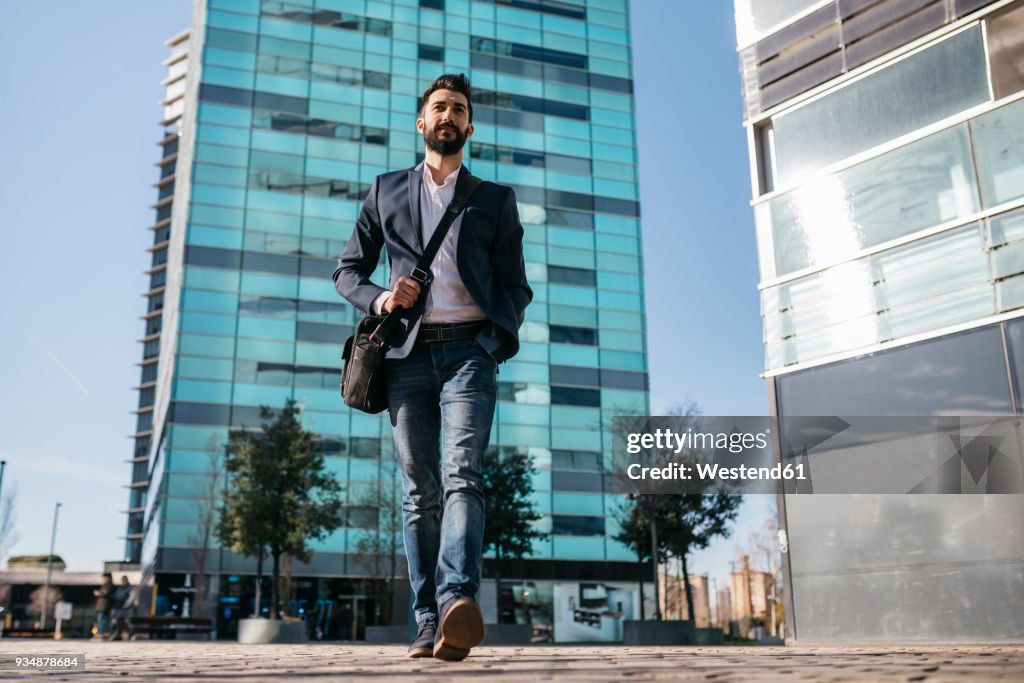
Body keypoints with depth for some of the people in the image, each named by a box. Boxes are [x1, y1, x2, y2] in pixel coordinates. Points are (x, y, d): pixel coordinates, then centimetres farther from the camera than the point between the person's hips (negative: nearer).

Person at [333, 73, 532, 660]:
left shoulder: (495, 199, 18)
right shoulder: (387, 192, 20)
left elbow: (515, 283, 13)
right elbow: (348, 270, 17)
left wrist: (500, 335, -7)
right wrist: (378, 299, -5)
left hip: (469, 351, -1)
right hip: (408, 352, 2)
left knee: (462, 474, -20)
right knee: (420, 489, 0)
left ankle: (458, 601, -34)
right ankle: (429, 623, 2)